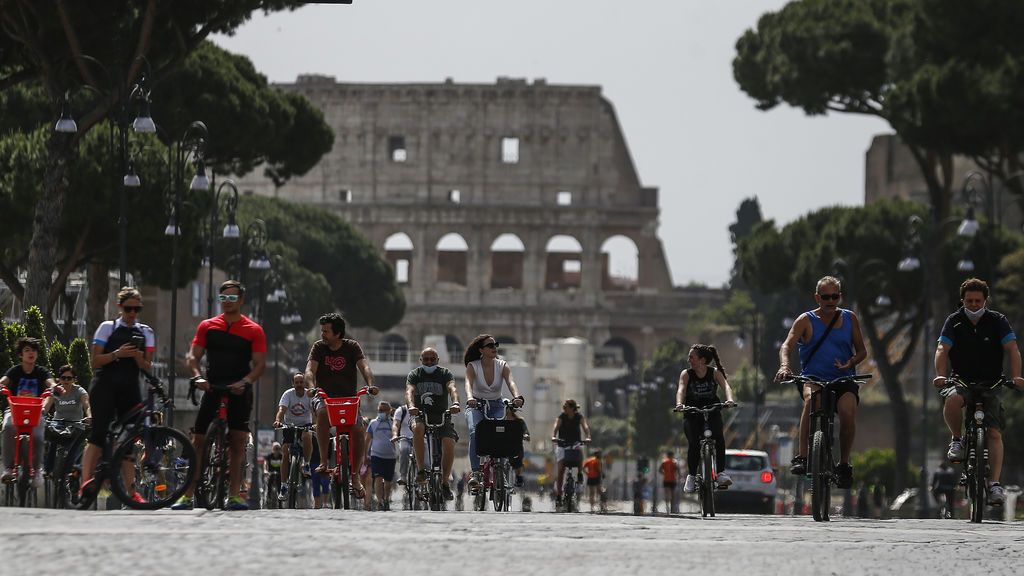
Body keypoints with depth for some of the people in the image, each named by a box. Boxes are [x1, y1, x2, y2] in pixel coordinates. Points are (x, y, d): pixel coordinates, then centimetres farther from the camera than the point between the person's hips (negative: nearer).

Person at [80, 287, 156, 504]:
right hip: (105, 387, -4)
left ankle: (131, 491, 3)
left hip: (130, 389, 4)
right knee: (98, 435, -13)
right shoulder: (108, 328, 2)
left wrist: (139, 358, -12)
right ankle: (85, 485, -19)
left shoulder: (145, 332, 12)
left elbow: (148, 367, 9)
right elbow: (94, 361, -3)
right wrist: (117, 354, -17)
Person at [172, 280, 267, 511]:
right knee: (197, 441, -4)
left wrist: (244, 382, -19)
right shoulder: (207, 326, 9)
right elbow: (193, 356, 6)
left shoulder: (254, 330, 4)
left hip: (239, 393, -1)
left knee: (238, 443, -4)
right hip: (212, 388, 1)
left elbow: (260, 364, -1)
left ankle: (234, 496, -1)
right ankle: (187, 495, -2)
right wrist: (197, 376, -14)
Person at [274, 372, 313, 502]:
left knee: (307, 435, -36)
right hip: (289, 425, 1)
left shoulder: (310, 395, -11)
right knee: (285, 453, -11)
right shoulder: (288, 394, -12)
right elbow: (282, 410, -25)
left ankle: (306, 464, -15)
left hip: (305, 424, -1)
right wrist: (278, 421, -46)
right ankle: (283, 485, -5)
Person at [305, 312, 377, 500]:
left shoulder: (352, 347, 1)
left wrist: (370, 385, -34)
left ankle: (355, 474, -5)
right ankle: (324, 461, -31)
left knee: (357, 430, -23)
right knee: (323, 412, -36)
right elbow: (310, 370, -12)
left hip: (348, 398, 0)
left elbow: (364, 367, -13)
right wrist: (312, 387, -34)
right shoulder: (319, 347, 2)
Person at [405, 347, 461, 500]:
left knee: (449, 443, -25)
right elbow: (409, 391, -13)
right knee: (417, 428, -36)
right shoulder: (414, 375, 5)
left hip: (441, 416, 0)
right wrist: (411, 406, -36)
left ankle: (445, 482, -9)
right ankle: (421, 469, -27)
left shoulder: (445, 374, 4)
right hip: (421, 415, 0)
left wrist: (455, 404, -37)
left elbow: (452, 389, -15)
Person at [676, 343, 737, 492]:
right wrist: (679, 403, -44)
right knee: (694, 442, -24)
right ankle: (691, 476, -9)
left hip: (712, 412, 0)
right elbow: (681, 389, -22)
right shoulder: (686, 374, -6)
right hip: (692, 415, 0)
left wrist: (729, 399, -44)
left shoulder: (715, 373, -5)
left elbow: (725, 386, -21)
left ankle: (721, 472, -18)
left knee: (719, 437, -28)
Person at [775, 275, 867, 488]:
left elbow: (862, 351, 13)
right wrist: (784, 365, -33)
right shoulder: (806, 321, 1)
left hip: (843, 379, 1)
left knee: (848, 411, -29)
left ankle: (844, 464, -9)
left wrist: (850, 363, -11)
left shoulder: (850, 319, 10)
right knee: (811, 398, -36)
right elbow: (786, 345, -11)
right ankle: (801, 457, -35)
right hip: (813, 377, -1)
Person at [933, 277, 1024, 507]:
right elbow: (942, 350, -11)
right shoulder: (955, 321, -1)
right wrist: (940, 375, -30)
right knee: (952, 401, -36)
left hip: (990, 384, 0)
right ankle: (956, 440, -9)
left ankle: (995, 484, -19)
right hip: (961, 381, 0)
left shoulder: (997, 321, -2)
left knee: (994, 433, -16)